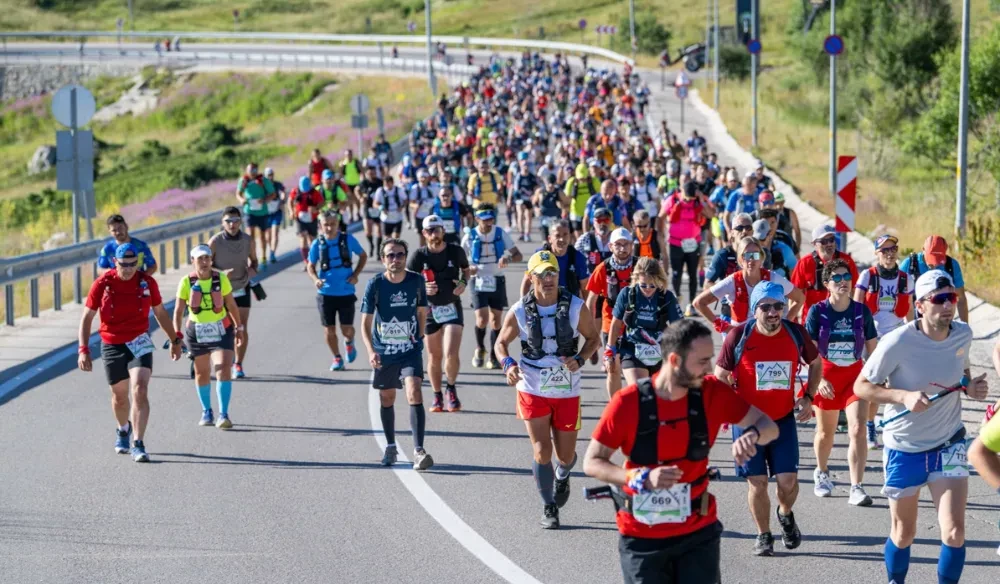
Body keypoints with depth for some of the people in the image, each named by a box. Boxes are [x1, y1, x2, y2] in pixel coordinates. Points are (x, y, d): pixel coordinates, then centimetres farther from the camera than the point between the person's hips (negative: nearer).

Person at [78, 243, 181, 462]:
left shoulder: (147, 283, -4)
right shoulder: (102, 284, -9)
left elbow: (160, 313, 12)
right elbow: (87, 317, -4)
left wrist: (175, 340, 20)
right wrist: (83, 350, -12)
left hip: (139, 343, 0)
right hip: (112, 345, 0)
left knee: (140, 391, -18)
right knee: (120, 395, 14)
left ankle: (138, 445, -19)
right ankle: (124, 430, 44)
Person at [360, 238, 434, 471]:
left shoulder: (416, 281, -7)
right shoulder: (375, 285, -11)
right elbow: (365, 323, -11)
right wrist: (371, 351, -24)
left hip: (410, 350, -1)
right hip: (383, 353, 1)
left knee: (414, 394, -18)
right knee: (387, 399, 13)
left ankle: (419, 451, -21)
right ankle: (390, 447, 33)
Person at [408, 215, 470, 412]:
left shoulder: (456, 251, -6)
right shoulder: (419, 256, -9)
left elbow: (466, 269, 15)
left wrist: (463, 282, -6)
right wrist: (422, 288, -24)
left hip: (452, 308, -1)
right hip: (430, 309, 1)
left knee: (451, 354, -15)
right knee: (434, 357, 10)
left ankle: (451, 389, 11)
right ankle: (437, 396, 28)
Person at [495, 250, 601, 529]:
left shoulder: (576, 307, -7)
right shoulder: (519, 312, -8)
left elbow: (593, 338, 5)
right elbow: (501, 343, 4)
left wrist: (580, 360, -14)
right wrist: (508, 364, -16)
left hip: (567, 391, 1)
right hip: (533, 391, -1)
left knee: (566, 455, 7)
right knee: (542, 451, -7)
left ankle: (562, 477, 44)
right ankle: (549, 507, 11)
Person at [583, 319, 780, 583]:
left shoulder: (712, 393, -8)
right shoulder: (628, 403, -16)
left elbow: (768, 426, -4)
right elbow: (591, 463, -10)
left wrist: (752, 435, -28)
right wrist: (643, 479, -25)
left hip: (698, 532, 2)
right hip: (642, 537, -2)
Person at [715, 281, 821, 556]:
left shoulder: (796, 333, -6)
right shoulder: (738, 336, -13)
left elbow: (815, 363, 13)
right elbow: (720, 375, -3)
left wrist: (808, 397, 3)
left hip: (784, 419, 2)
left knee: (788, 480, -3)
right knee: (757, 481, 0)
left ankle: (785, 514, 31)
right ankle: (763, 535, 20)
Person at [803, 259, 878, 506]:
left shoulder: (861, 311, -1)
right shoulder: (817, 312, -7)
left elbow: (872, 347, 7)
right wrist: (819, 379, -17)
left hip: (856, 375, 0)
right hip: (826, 376, 0)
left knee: (858, 429, -15)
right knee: (826, 431, 15)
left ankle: (856, 488, -14)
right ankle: (821, 473, 43)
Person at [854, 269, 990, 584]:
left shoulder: (963, 334, -7)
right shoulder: (897, 342, -21)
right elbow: (861, 386, -13)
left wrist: (970, 387, -8)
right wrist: (904, 396, -28)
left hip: (948, 445, 2)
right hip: (904, 448, -2)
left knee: (954, 532, -12)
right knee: (903, 534, 13)